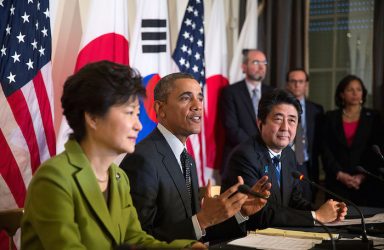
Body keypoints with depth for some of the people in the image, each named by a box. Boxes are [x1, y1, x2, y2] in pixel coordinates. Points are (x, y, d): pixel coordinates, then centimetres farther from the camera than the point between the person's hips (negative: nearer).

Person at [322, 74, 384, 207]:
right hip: (337, 182, 0)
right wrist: (339, 174, -7)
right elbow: (326, 150, 4)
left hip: (366, 181, 0)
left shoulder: (373, 117, 7)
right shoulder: (331, 117, 9)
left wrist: (363, 176, -7)